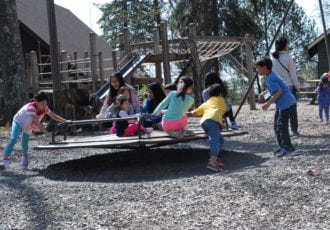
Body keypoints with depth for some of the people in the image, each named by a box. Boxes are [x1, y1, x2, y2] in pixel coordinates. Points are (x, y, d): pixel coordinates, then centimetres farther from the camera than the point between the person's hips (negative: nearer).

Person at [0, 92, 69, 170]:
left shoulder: (45, 108, -20)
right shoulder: (31, 107, -39)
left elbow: (54, 116, -8)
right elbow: (36, 122, -46)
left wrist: (65, 121, -17)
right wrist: (45, 131, -52)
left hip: (28, 126, 5)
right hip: (18, 122, -5)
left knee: (25, 143, 1)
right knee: (13, 138, -23)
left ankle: (24, 156, 33)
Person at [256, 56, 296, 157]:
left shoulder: (270, 78, -19)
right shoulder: (271, 76, 12)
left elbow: (279, 91, -27)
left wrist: (268, 103, -26)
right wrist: (263, 94, 12)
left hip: (286, 104, -11)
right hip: (282, 105, 11)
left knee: (281, 126, -9)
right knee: (277, 126, 15)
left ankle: (287, 147, -5)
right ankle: (283, 146, 21)